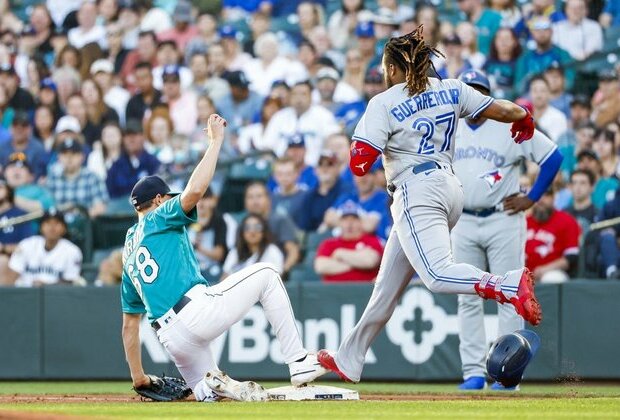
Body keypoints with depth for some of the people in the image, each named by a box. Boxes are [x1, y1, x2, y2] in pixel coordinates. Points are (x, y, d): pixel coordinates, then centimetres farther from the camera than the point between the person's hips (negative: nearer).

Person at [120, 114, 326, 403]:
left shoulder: (129, 253, 28)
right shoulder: (159, 219, 10)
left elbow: (129, 324, 27)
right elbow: (193, 191, -12)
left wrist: (138, 378, 31)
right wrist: (215, 141, -4)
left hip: (172, 340, 7)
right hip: (196, 311, -7)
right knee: (266, 275, 12)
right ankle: (299, 363, 3)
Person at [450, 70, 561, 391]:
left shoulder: (511, 128, -3)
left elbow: (553, 156, -3)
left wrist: (531, 198, -6)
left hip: (503, 221, -4)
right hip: (463, 223, 4)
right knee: (468, 299, 3)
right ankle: (474, 371, 6)